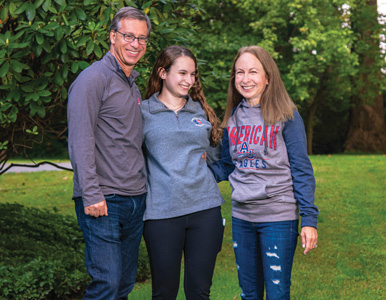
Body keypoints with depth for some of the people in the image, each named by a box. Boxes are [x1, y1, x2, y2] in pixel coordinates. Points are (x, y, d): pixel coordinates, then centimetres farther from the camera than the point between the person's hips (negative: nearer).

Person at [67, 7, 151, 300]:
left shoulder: (133, 84, 18)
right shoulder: (94, 79, -8)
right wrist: (91, 195, -19)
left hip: (136, 199, 8)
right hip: (104, 202, -8)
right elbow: (80, 141, -15)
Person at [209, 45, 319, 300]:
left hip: (279, 217, -5)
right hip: (241, 216, 5)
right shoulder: (234, 117, 7)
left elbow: (301, 169, -8)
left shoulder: (286, 116, -7)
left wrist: (309, 218, -13)